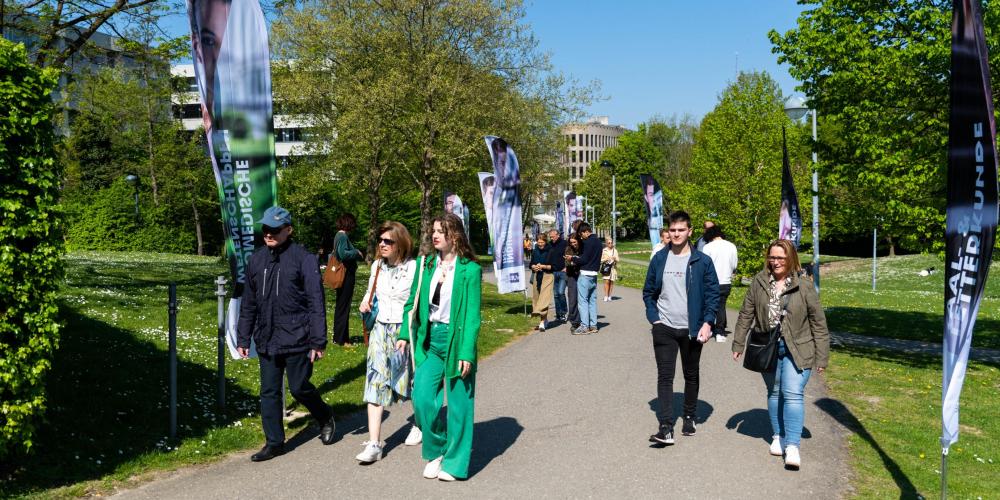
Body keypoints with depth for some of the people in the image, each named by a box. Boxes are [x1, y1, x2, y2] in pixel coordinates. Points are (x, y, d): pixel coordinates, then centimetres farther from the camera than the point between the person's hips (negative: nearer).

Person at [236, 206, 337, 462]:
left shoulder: (304, 258, -9)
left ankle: (325, 418, 33)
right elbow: (248, 303, 14)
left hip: (296, 340, -5)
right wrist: (243, 338, 12)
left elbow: (316, 303, -10)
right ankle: (274, 443, 21)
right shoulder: (256, 259, 7)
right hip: (266, 341, 5)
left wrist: (318, 341, -13)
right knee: (269, 392, 9)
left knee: (299, 388, 6)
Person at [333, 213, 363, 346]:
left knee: (341, 306, 16)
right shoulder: (343, 236, -17)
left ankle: (339, 337, 25)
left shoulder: (339, 235, 13)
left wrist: (355, 254, 5)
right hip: (346, 275, -10)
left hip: (343, 275, 10)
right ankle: (341, 339, 3)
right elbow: (343, 254, -28)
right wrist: (356, 252, -13)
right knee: (343, 307, -3)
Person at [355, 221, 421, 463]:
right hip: (381, 330, 4)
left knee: (414, 382, 14)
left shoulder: (414, 268, -13)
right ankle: (374, 444, -5)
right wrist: (365, 303, 1)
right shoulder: (377, 265, 5)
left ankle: (420, 424, 41)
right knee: (376, 384, -5)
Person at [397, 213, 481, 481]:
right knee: (422, 398, -1)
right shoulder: (426, 263, 5)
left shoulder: (469, 269, -10)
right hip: (430, 339, 4)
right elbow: (413, 301, 12)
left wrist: (467, 352, -15)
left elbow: (473, 314, -11)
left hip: (456, 339, -4)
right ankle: (436, 452, 22)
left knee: (459, 404, 4)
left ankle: (455, 462, 20)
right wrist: (406, 333, 3)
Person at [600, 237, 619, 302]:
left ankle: (609, 296, 11)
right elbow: (600, 260, 4)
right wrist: (605, 259, -15)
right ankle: (606, 296, -9)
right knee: (607, 281, -12)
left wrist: (615, 259, -14)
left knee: (611, 282, 2)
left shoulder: (615, 250, 9)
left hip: (613, 268, 2)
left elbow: (617, 260, 8)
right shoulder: (603, 250, 3)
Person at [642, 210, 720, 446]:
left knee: (691, 375, 14)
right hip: (664, 328, 1)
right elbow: (648, 291, 11)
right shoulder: (659, 259, 4)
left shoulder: (702, 261, -3)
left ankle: (689, 417, 32)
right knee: (664, 376, -6)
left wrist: (707, 323, -13)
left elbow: (713, 294, -3)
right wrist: (654, 317, -1)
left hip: (692, 329, -1)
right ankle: (666, 428, -8)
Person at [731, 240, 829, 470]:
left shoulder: (804, 286, -8)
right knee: (774, 393, 14)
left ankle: (792, 446, -10)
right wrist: (738, 344, 6)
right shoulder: (759, 283, -1)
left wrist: (822, 356, -4)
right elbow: (746, 315, 7)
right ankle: (778, 437, 30)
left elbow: (818, 323, -3)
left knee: (793, 394, -12)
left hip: (797, 350, -3)